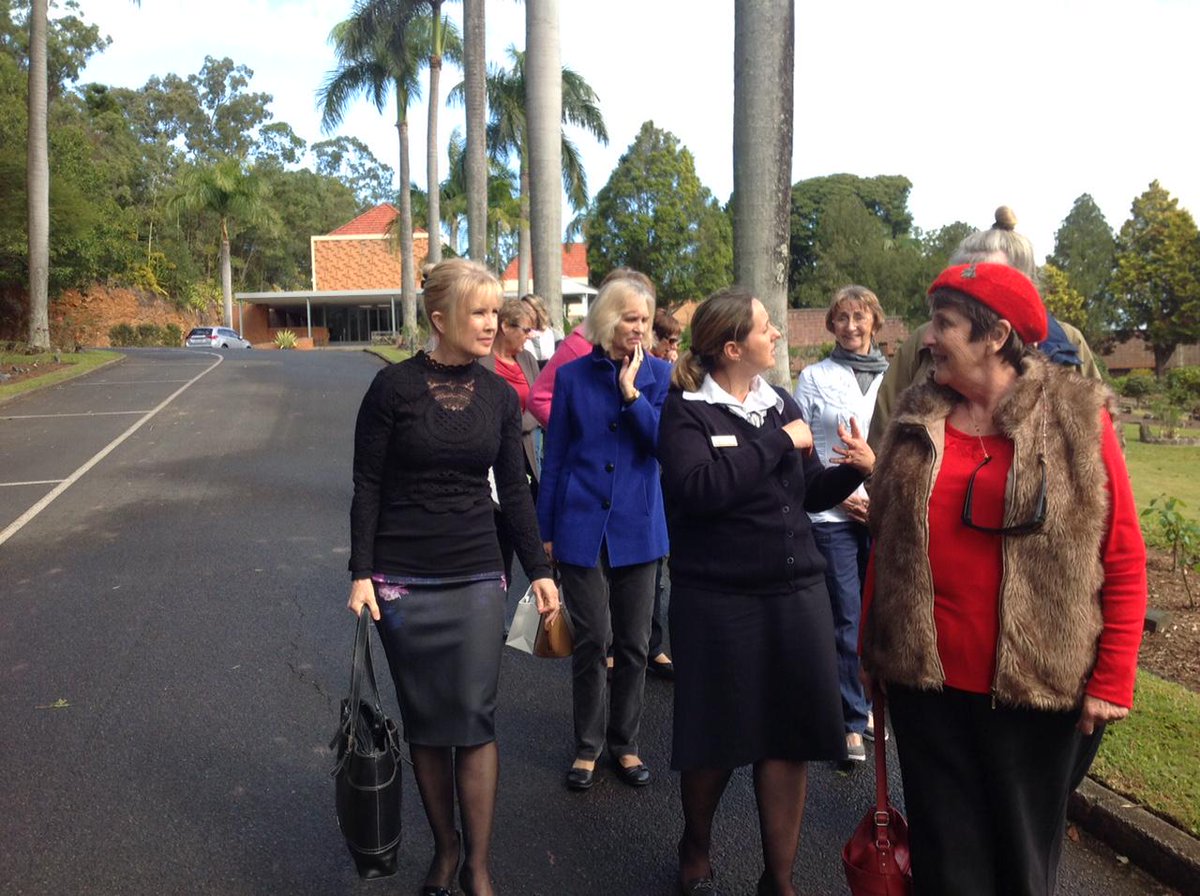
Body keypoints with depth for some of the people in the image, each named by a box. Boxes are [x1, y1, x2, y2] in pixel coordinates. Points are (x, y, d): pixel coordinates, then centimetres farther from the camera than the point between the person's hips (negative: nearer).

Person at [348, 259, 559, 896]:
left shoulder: (499, 395, 4)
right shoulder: (395, 386, -7)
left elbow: (513, 490, 8)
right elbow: (367, 485, -4)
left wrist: (539, 569, 6)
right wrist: (361, 573, -8)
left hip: (477, 579, 2)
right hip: (403, 582, -2)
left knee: (475, 720, 0)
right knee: (424, 722, 9)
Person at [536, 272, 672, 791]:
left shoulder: (659, 374, 2)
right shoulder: (573, 376, 2)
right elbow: (554, 457, 4)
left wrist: (630, 391, -17)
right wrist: (546, 530, 4)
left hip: (637, 526, 1)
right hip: (582, 525, -1)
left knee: (633, 644, 10)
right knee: (590, 641, 4)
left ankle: (625, 743, 27)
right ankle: (588, 745, 22)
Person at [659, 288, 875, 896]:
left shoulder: (781, 404, 11)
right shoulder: (686, 411, -6)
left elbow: (811, 494, 14)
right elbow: (698, 488, -24)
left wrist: (855, 469, -5)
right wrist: (778, 444, -18)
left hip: (796, 592, 5)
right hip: (716, 596, -4)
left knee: (789, 737, 8)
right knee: (716, 735, 10)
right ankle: (696, 847, 39)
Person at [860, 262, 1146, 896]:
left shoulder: (1079, 420, -7)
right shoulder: (917, 419, 3)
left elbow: (1124, 560, -6)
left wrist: (1112, 681, -8)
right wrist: (870, 646, 11)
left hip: (1036, 686, -2)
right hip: (925, 681, 3)